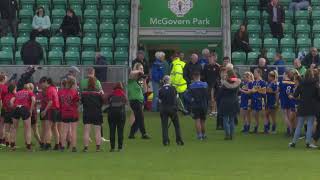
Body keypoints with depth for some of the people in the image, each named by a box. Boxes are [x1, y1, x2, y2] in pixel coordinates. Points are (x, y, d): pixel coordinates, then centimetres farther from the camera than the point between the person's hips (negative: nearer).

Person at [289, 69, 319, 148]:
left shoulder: (301, 84, 1)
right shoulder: (315, 84, -6)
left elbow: (295, 95, 4)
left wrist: (292, 96, 24)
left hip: (302, 107, 3)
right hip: (312, 107, -3)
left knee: (299, 125, 10)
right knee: (310, 125, 2)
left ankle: (294, 142, 11)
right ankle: (308, 142, -2)